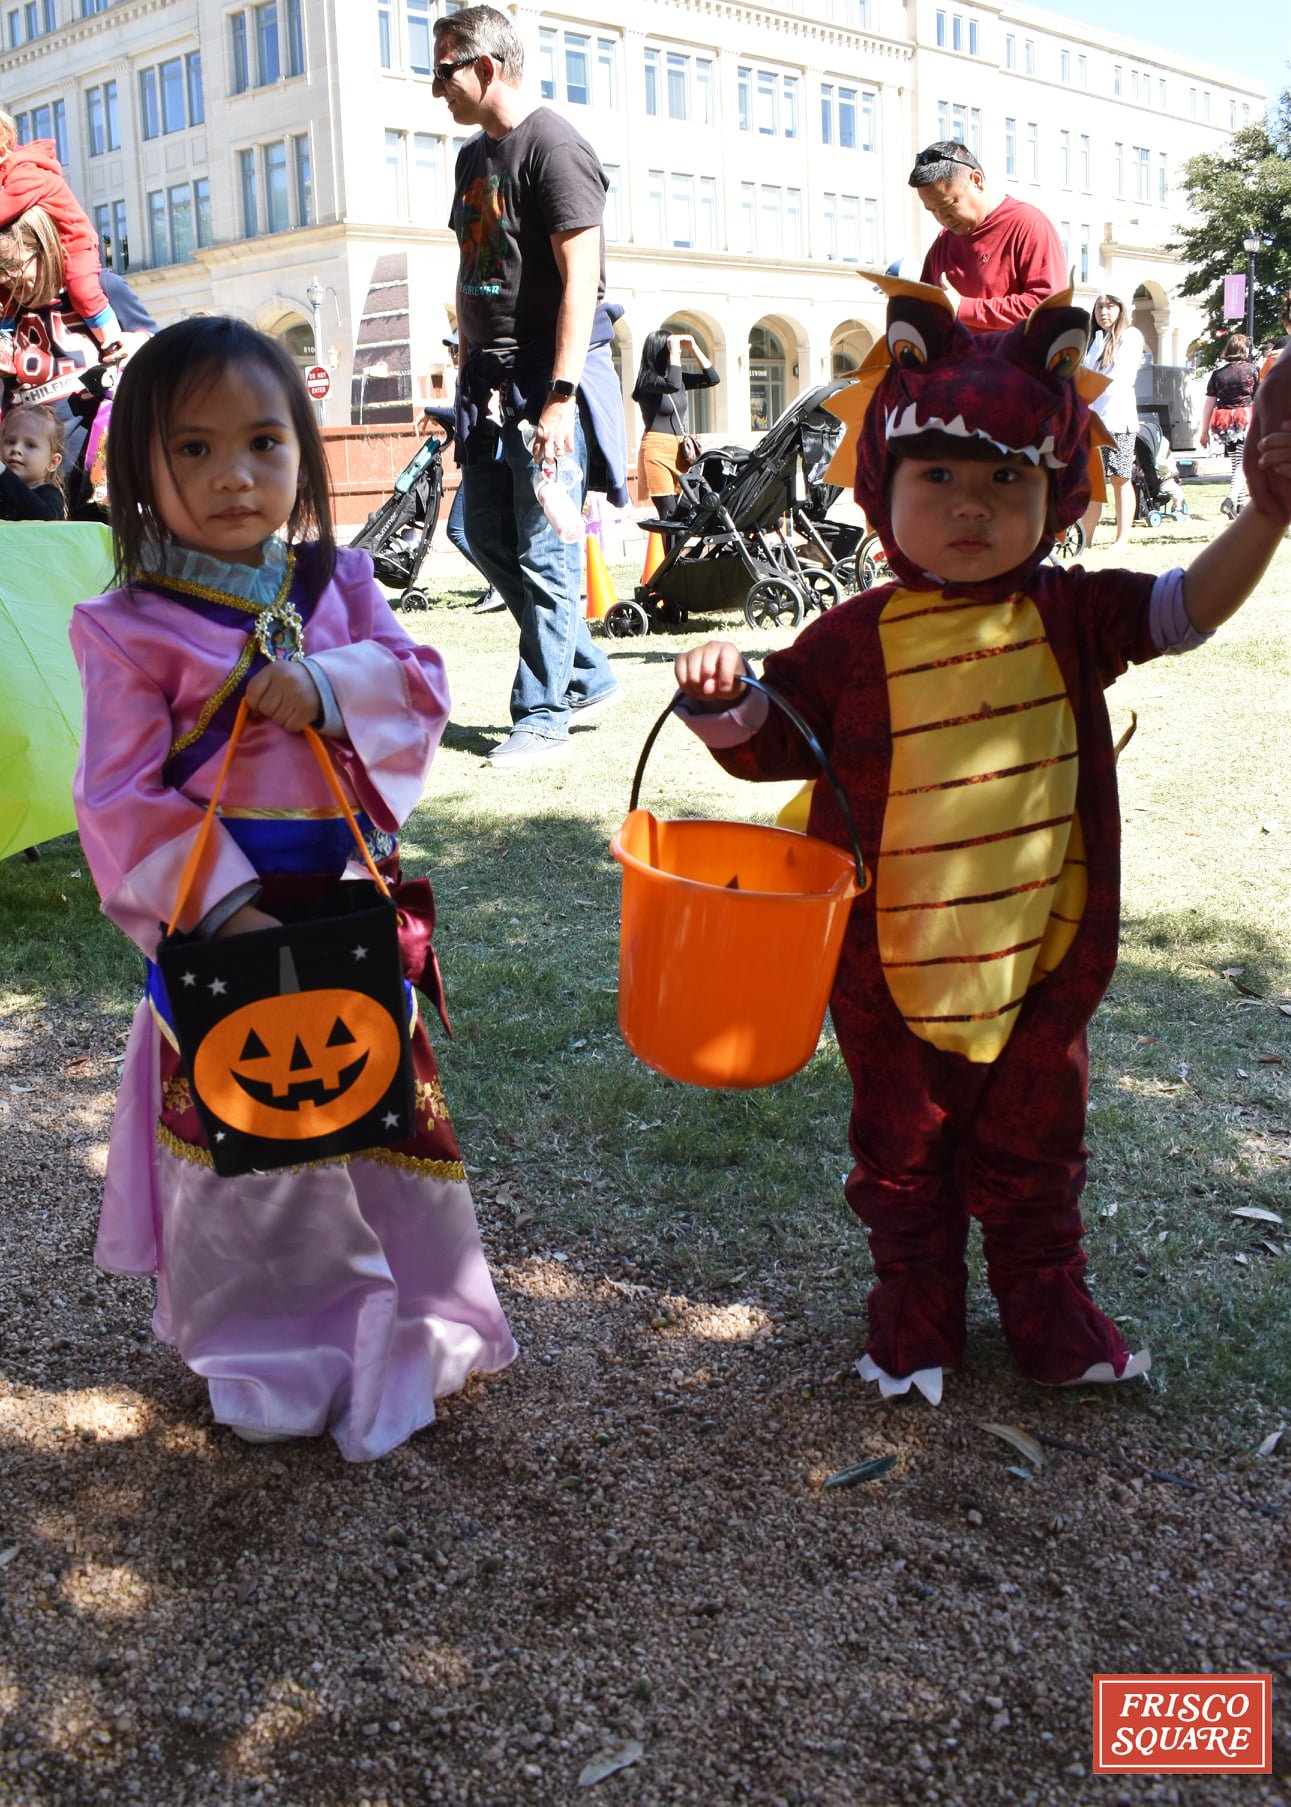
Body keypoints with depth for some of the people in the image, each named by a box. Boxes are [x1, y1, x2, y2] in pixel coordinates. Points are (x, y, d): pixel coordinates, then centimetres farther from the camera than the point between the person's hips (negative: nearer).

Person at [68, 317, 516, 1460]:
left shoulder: (335, 584, 4)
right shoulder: (134, 628, -10)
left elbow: (419, 682, -5)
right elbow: (120, 798, -12)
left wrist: (327, 686, -23)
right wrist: (222, 902, -20)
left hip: (352, 904, 4)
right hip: (222, 926, -4)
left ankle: (403, 1321, 38)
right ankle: (266, 1353, 31)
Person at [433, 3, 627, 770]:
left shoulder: (552, 145, -10)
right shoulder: (474, 155, 17)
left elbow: (580, 278, -17)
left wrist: (559, 396, -23)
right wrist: (471, 373, 16)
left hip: (550, 379, -9)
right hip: (494, 381, 9)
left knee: (545, 553, -7)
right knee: (489, 538, 9)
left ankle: (543, 716, 2)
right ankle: (590, 677, 21)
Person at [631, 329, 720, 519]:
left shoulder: (680, 377, 16)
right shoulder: (647, 379, -6)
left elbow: (712, 379, 13)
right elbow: (672, 385, -25)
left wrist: (693, 347, 7)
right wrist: (674, 350, -15)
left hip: (681, 451, 7)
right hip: (657, 450, -7)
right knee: (669, 515, -15)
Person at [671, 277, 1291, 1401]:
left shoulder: (1070, 616, -3)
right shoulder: (854, 643, -10)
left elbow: (1186, 610, -2)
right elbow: (767, 741, -3)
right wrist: (721, 699, -23)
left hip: (1045, 952, 2)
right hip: (893, 965, -2)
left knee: (1036, 1145, 20)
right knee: (903, 1150, 17)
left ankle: (1047, 1298, 40)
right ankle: (914, 1304, 37)